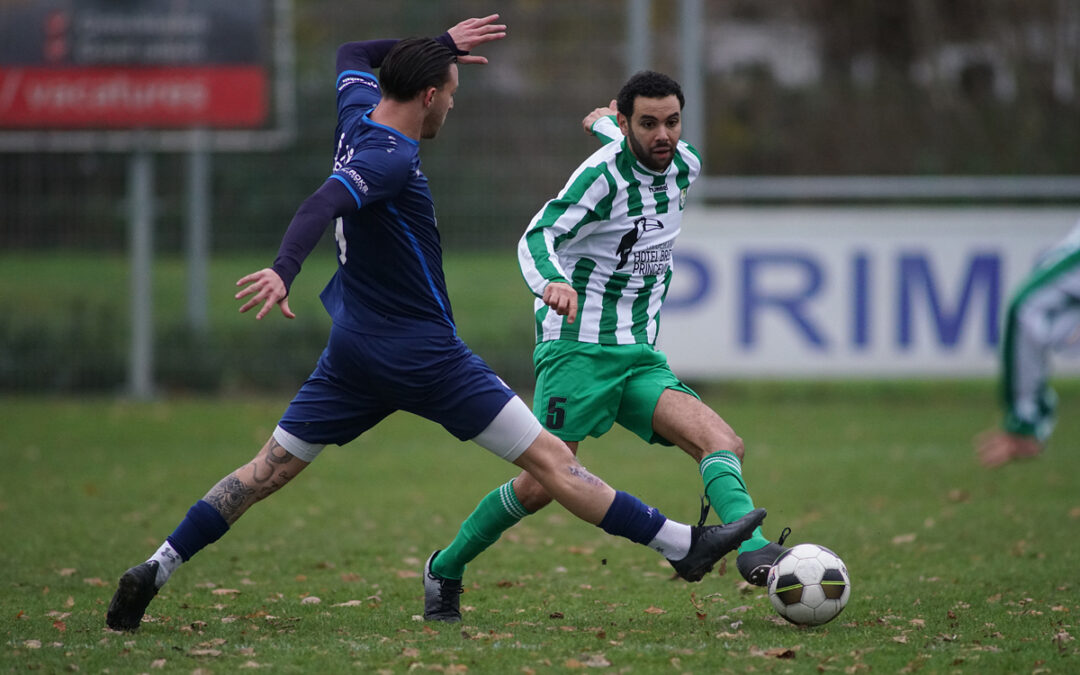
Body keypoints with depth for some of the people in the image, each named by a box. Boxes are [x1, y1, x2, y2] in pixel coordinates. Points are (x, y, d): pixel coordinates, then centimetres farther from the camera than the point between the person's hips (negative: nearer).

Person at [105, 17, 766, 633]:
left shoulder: (356, 116, 5)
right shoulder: (391, 157, -21)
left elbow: (352, 54, 27)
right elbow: (323, 205, -36)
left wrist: (442, 45, 29)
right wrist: (284, 271, -51)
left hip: (354, 352, 8)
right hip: (426, 354, -8)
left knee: (268, 469, 10)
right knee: (550, 459, -5)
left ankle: (154, 572, 1)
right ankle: (682, 545, -1)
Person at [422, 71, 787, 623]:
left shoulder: (686, 167, 7)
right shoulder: (603, 173, -14)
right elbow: (537, 237, -23)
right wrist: (551, 282, -43)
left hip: (640, 357, 6)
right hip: (578, 346, -6)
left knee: (722, 443, -18)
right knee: (542, 485, -10)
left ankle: (752, 551, -35)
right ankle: (444, 570, 10)